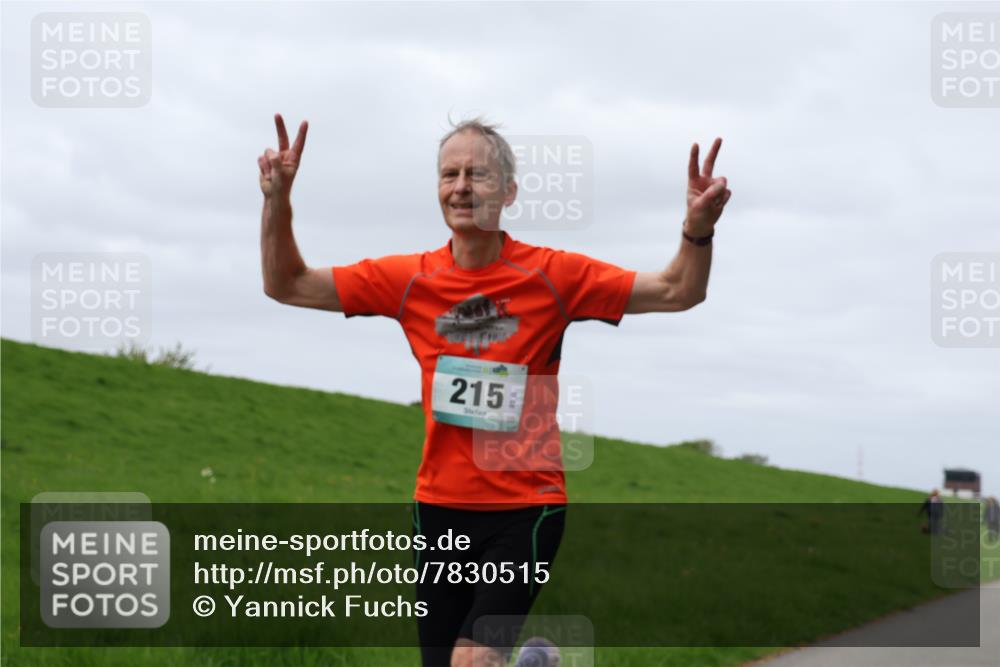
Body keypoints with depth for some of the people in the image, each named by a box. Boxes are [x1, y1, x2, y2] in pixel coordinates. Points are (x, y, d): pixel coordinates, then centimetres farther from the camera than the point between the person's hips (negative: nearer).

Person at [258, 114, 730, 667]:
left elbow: (677, 292, -5)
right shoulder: (409, 279, 0)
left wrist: (698, 229, -25)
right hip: (439, 506, 3)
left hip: (527, 506, -3)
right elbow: (286, 285, 4)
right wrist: (277, 201, -12)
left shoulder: (552, 275, -7)